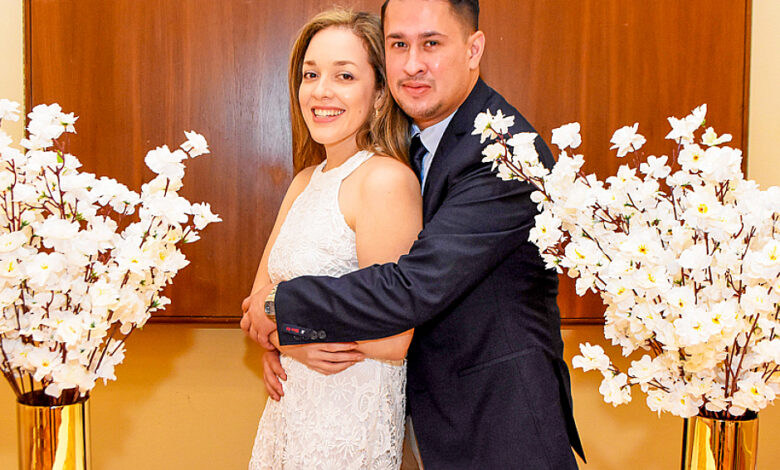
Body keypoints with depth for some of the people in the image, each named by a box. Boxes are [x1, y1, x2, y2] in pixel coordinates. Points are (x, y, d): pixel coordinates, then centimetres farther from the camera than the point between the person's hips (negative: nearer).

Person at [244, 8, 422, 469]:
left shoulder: (387, 180, -19)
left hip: (350, 415, -7)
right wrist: (287, 345, -13)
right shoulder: (306, 181, 7)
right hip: (291, 406, 7)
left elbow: (392, 340, -22)